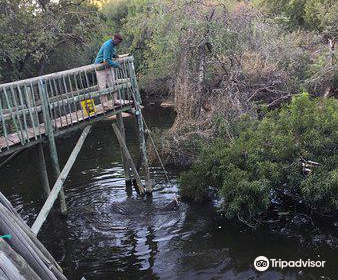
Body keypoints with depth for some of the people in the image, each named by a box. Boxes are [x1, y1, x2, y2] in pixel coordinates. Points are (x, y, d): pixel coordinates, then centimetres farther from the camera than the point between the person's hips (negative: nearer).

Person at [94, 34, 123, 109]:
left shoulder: (113, 45, 5)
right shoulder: (108, 45, -24)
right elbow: (107, 60, -27)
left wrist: (114, 55, 2)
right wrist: (117, 65, -21)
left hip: (108, 66, 9)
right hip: (101, 66, -9)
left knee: (112, 84, 6)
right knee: (102, 86, -6)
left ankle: (115, 101, 12)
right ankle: (105, 105, -3)